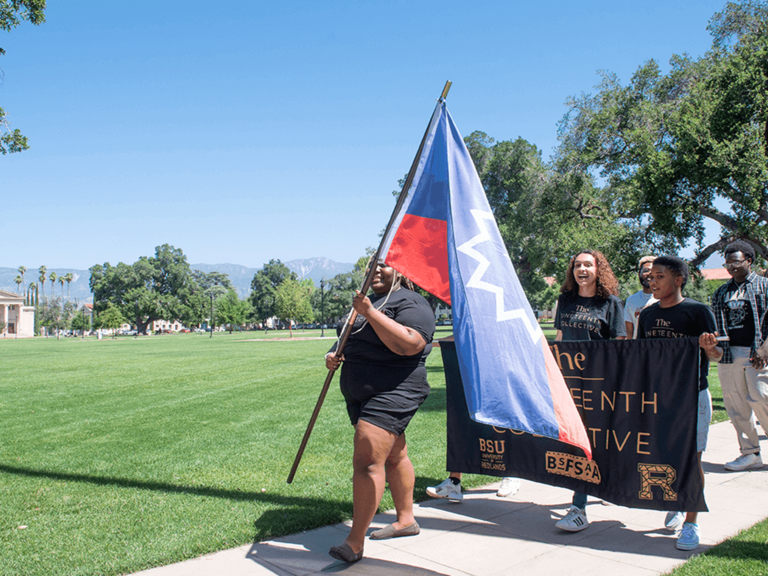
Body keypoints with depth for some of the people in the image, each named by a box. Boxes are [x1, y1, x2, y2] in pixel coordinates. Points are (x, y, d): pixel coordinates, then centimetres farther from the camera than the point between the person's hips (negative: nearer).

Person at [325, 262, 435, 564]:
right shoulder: (368, 301, 19)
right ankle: (406, 520, 32)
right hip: (361, 394, 10)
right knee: (394, 456, 19)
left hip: (392, 393, -9)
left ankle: (355, 543, -14)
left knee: (368, 460, -16)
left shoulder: (411, 303, -10)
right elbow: (351, 340, 27)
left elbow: (407, 344, -27)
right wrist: (336, 355, 5)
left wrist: (370, 313, -27)